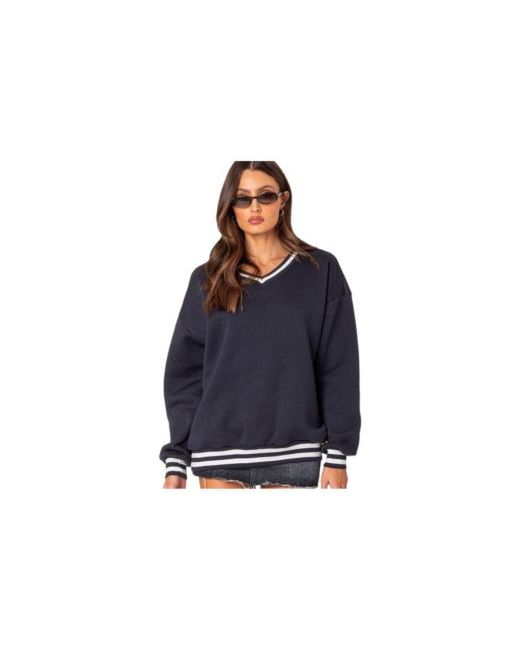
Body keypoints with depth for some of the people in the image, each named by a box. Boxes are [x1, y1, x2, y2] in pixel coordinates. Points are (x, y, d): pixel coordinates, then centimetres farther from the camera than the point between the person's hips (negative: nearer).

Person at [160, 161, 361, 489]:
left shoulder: (321, 270, 3)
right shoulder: (207, 279, 7)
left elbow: (339, 368, 1)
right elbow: (185, 371, 6)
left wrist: (338, 453, -4)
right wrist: (176, 460, 1)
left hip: (294, 451, -1)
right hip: (220, 450, 1)